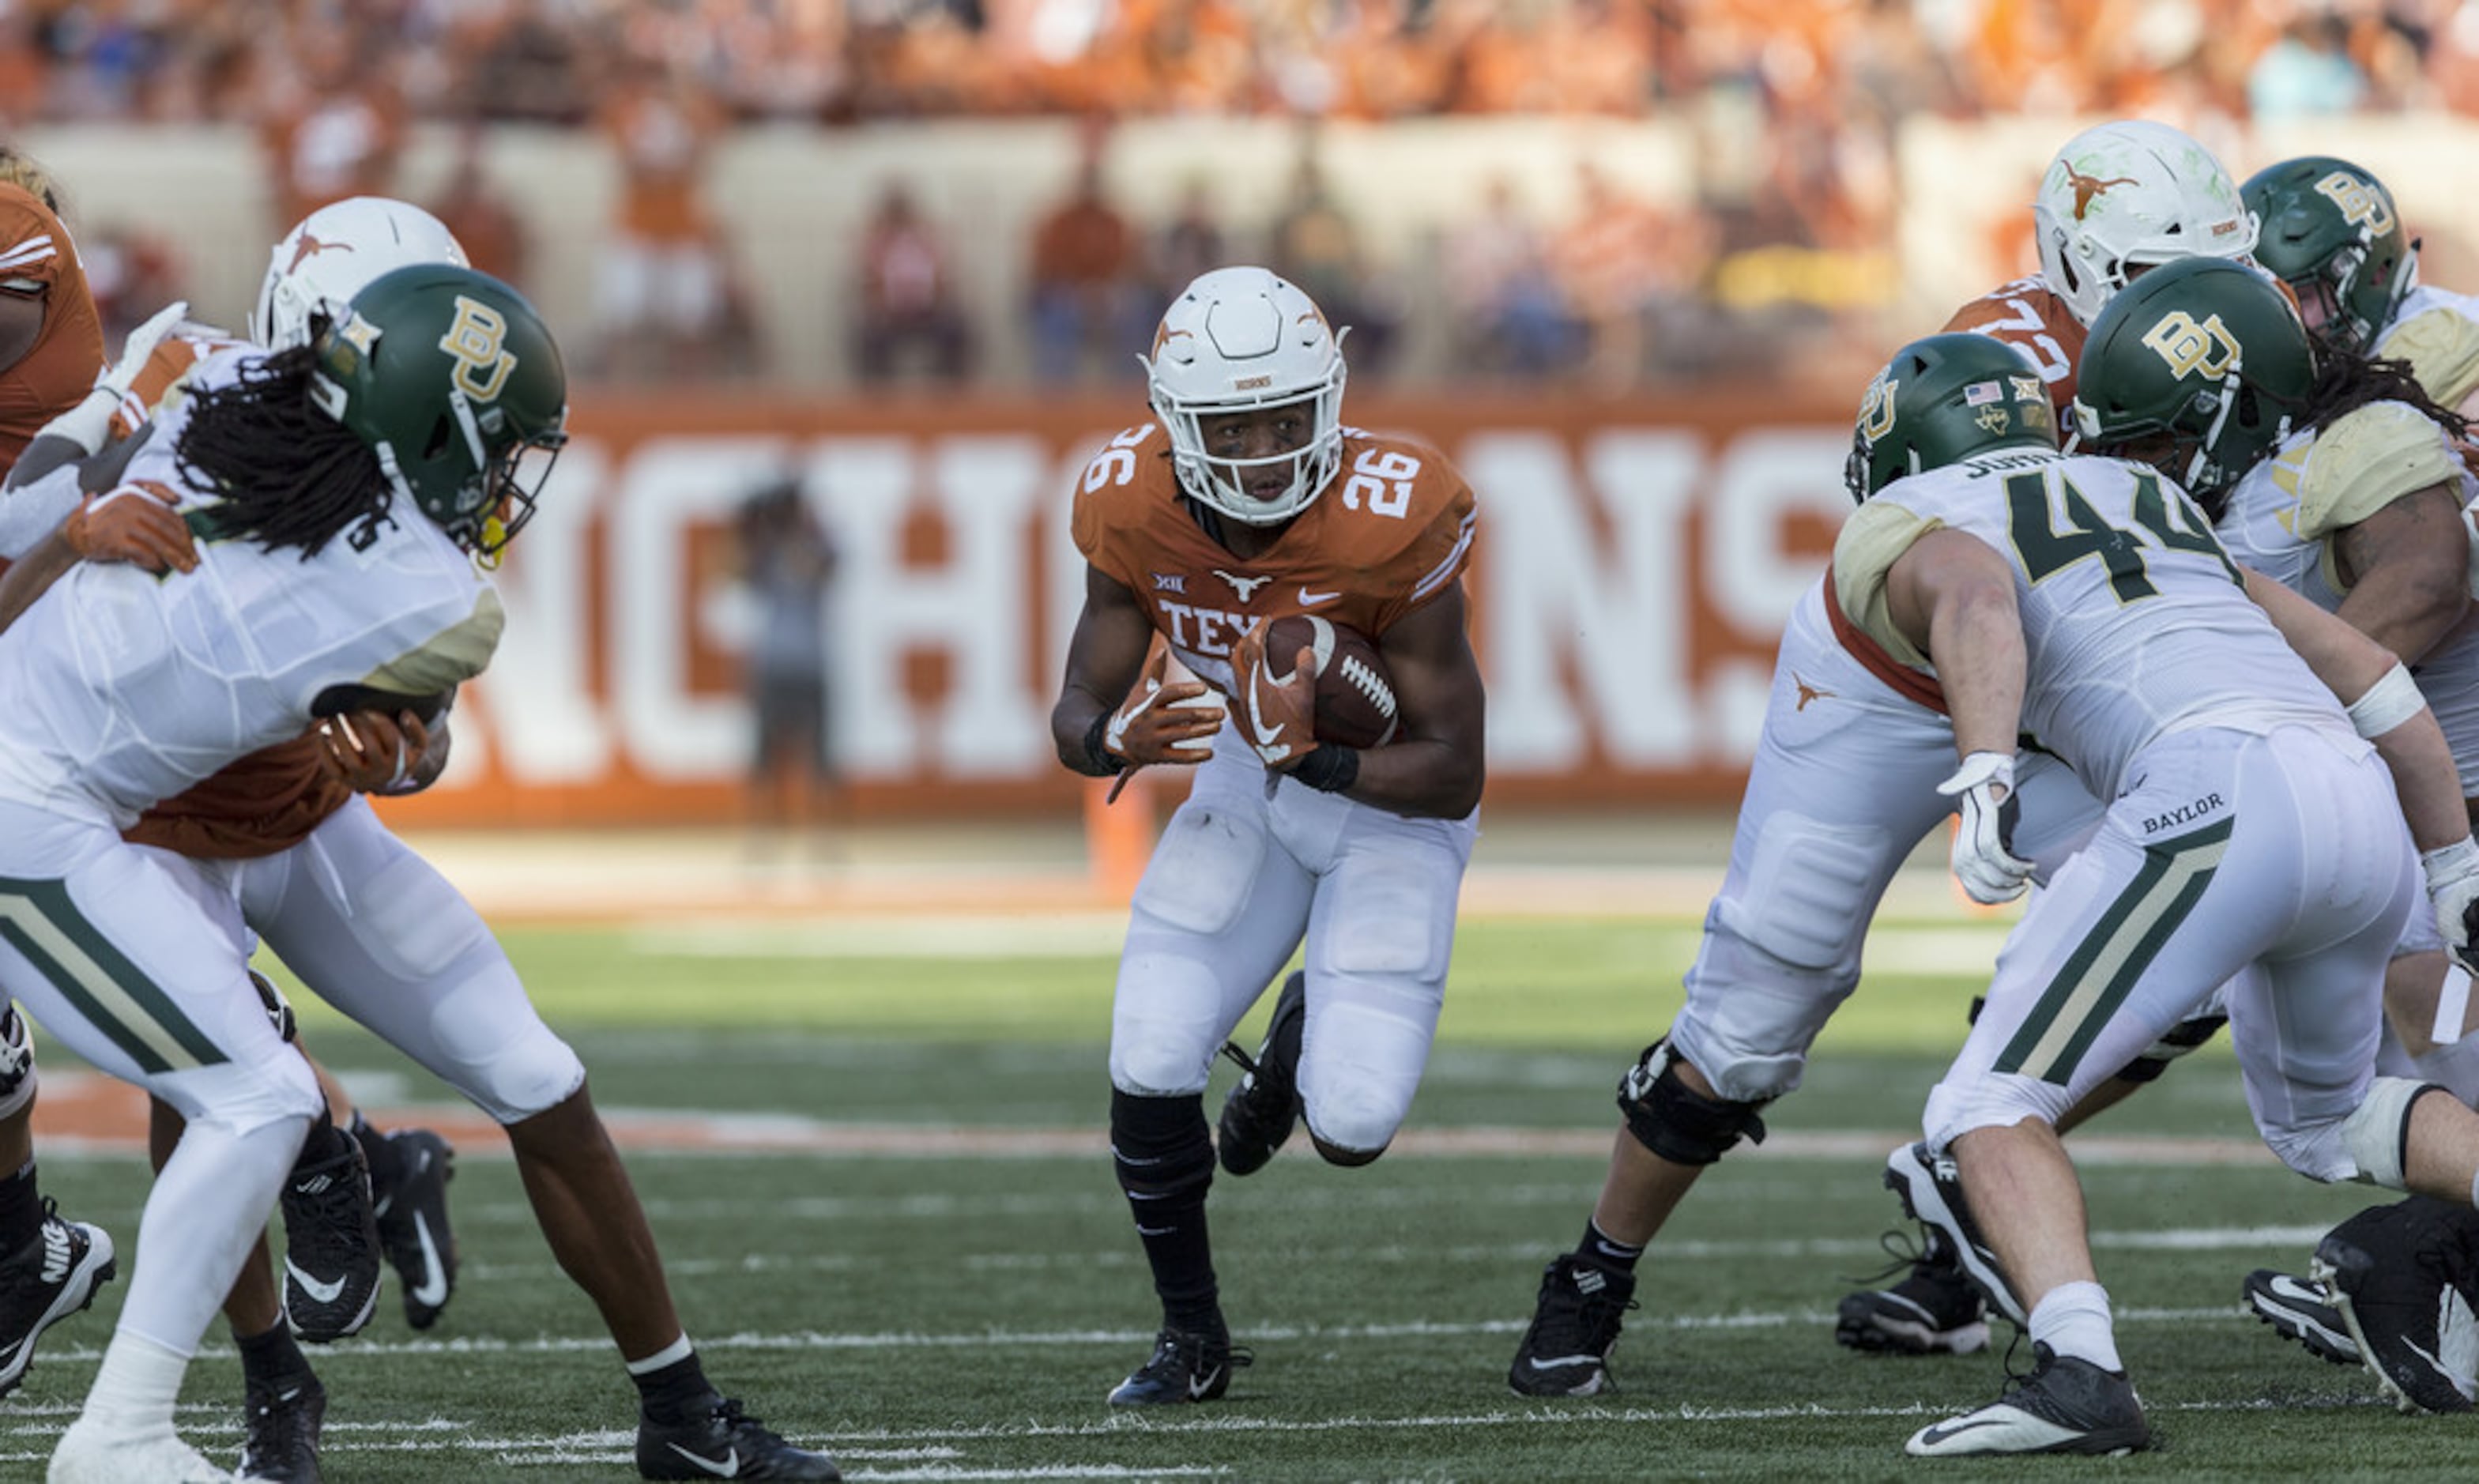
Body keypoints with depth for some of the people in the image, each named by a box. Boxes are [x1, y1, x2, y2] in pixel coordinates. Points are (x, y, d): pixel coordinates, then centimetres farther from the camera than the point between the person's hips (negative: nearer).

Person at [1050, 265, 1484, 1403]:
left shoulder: (1388, 526, -31)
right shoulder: (1135, 510, -20)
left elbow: (1454, 778, -23)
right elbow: (1077, 712, -9)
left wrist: (1314, 760, -40)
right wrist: (1116, 737, -34)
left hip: (1391, 797, -3)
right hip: (1249, 780, 3)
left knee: (1352, 1126, -14)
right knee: (1148, 1068, -11)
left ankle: (1307, 1037, 26)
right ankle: (1192, 1339, 13)